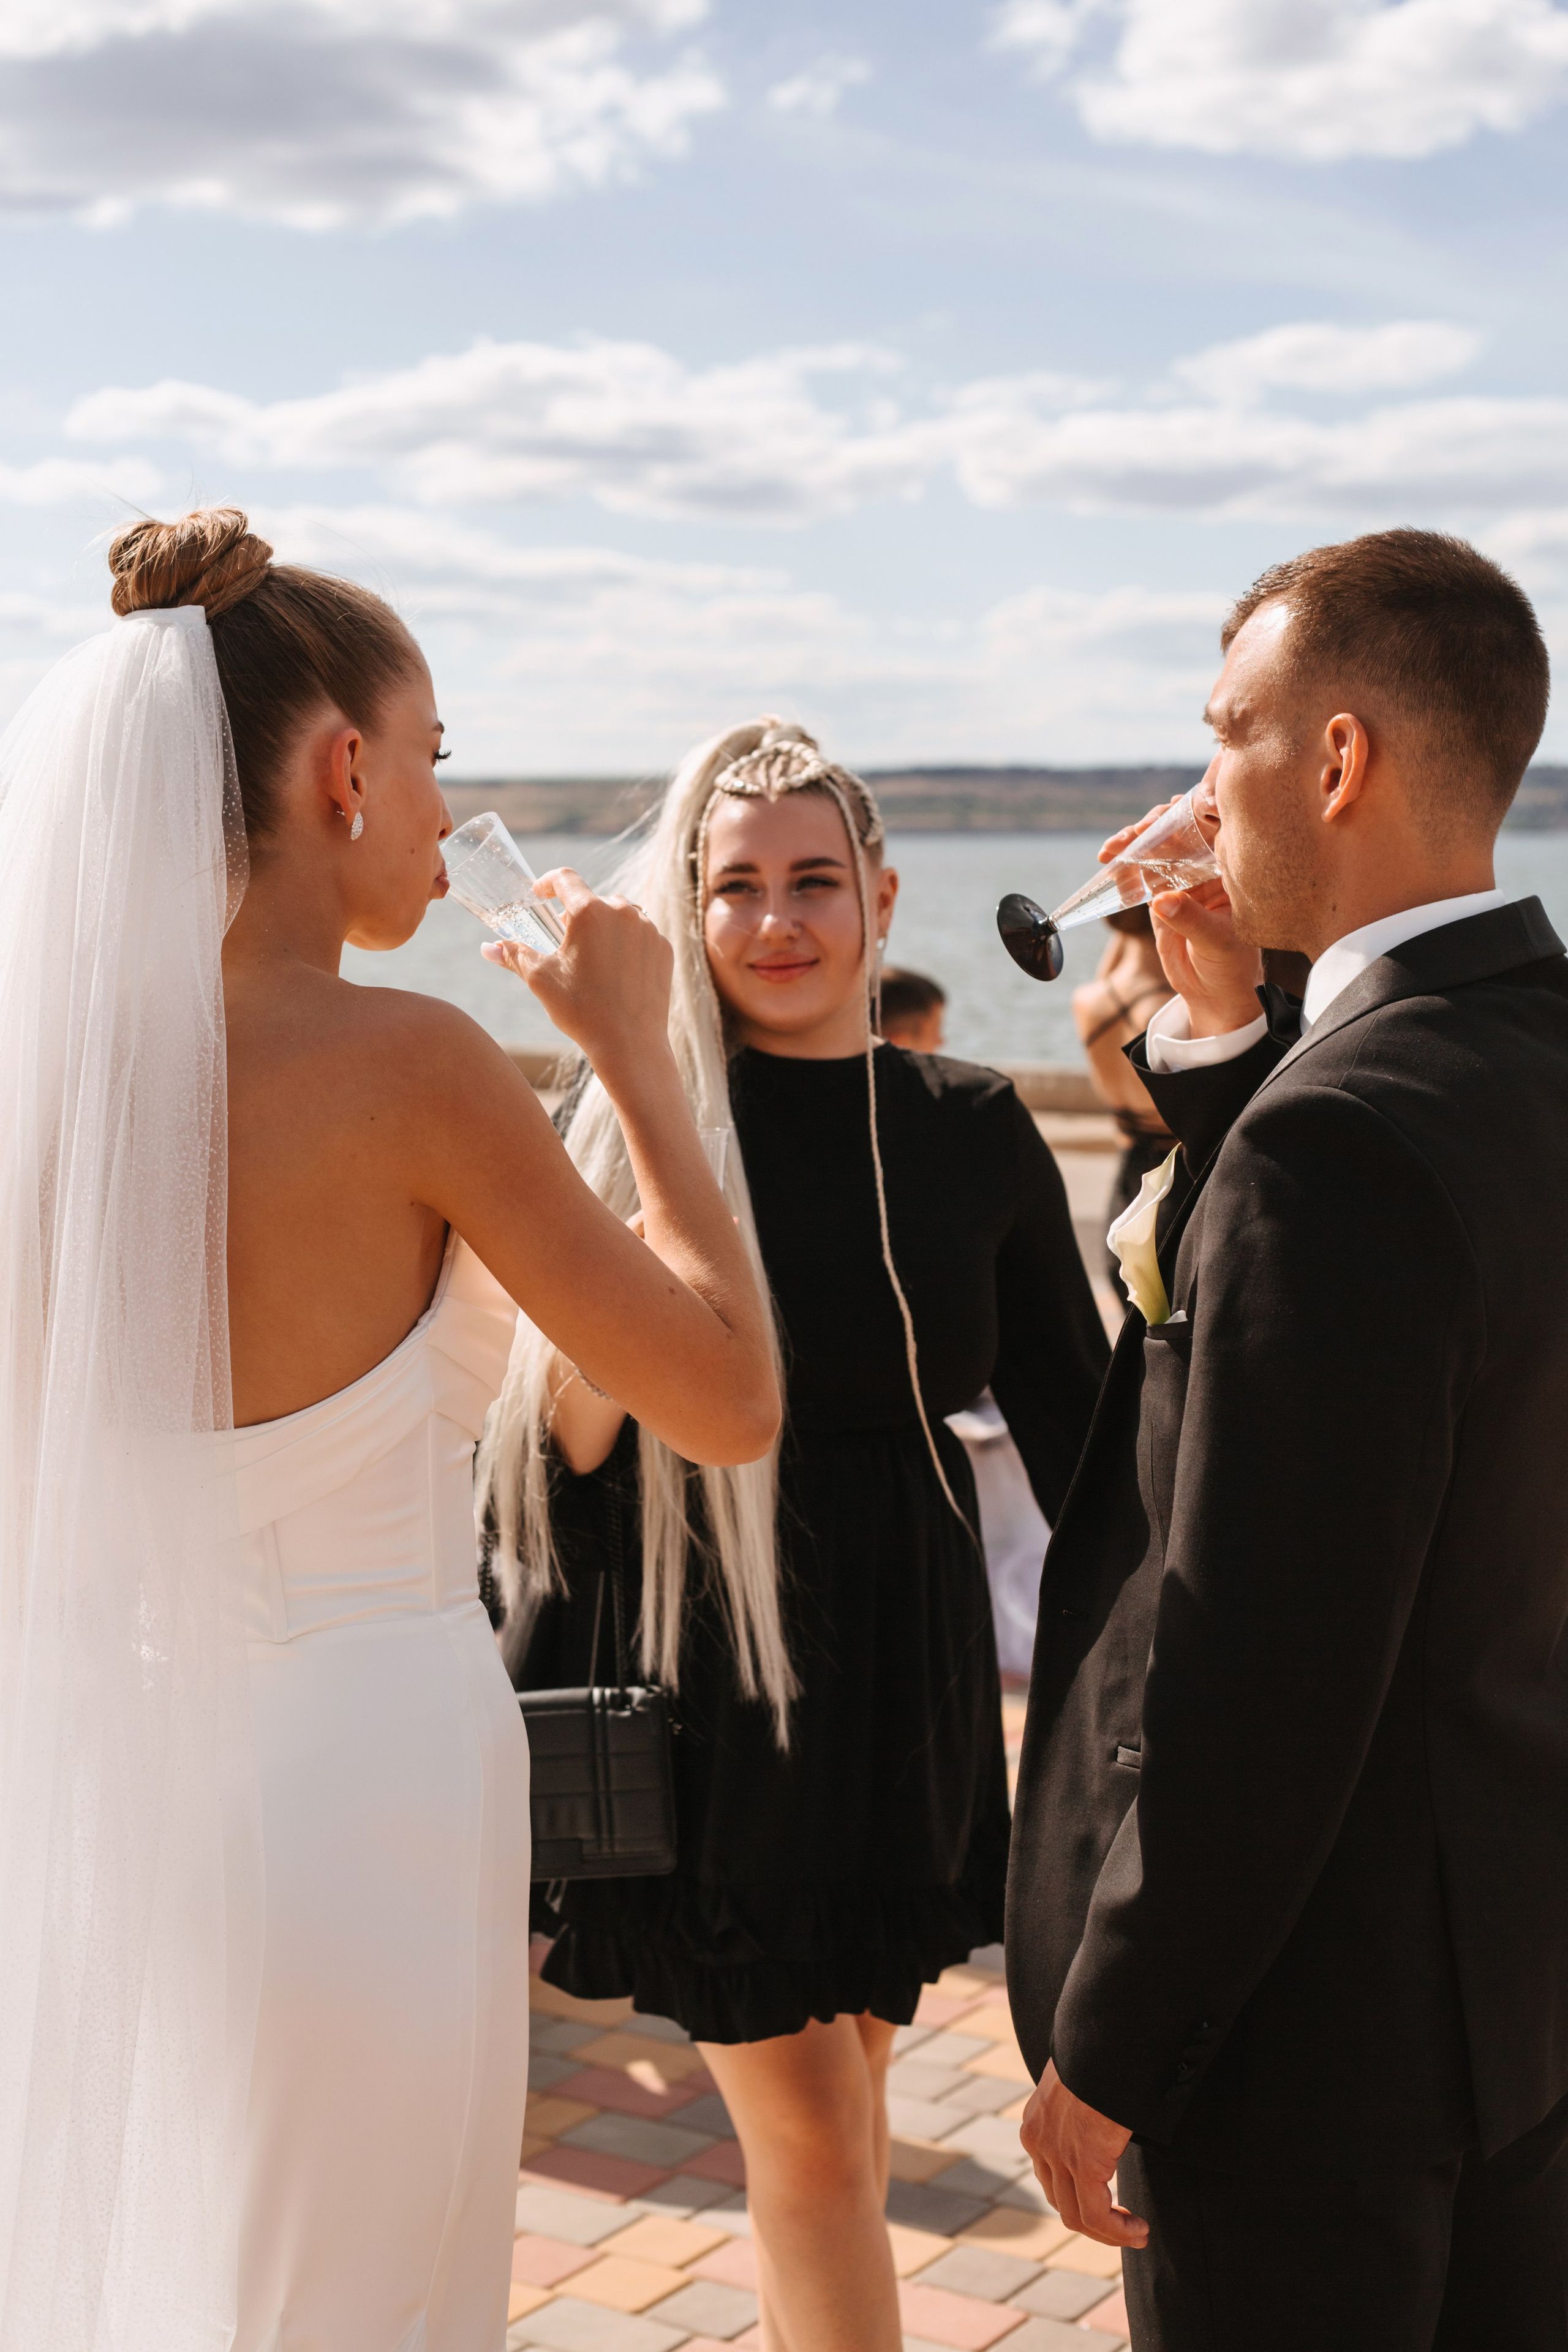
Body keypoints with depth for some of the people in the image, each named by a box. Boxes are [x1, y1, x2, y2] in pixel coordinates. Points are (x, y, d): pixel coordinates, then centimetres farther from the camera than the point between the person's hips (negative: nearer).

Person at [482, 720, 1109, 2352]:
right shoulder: (633, 1122, -6)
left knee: (832, 2110, 16)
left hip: (901, 1667, 3)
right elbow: (556, 1454, -3)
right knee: (809, 2135, 1)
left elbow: (1077, 1425, 6)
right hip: (710, 1676, -2)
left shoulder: (971, 1131, 0)